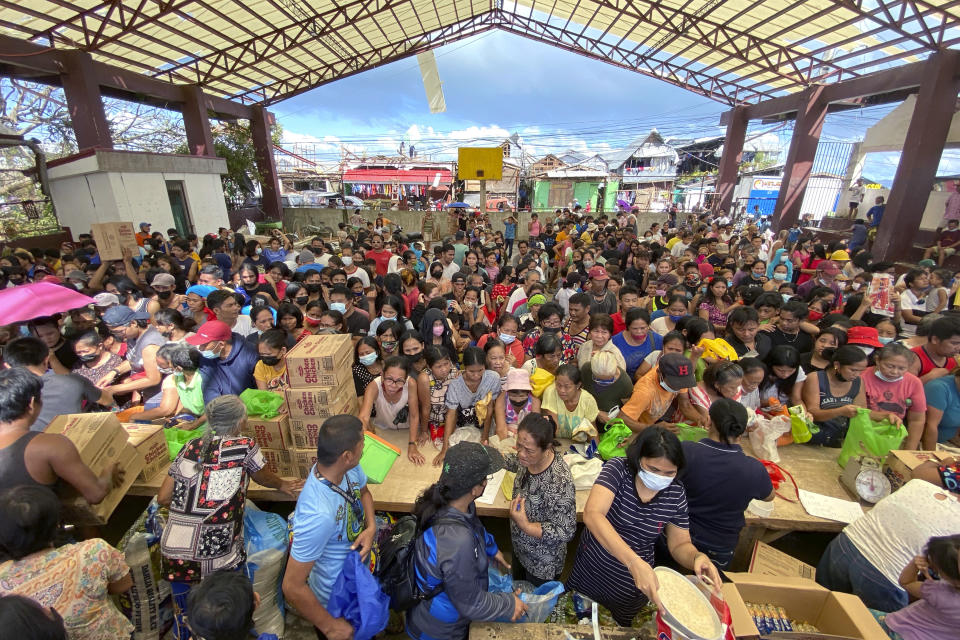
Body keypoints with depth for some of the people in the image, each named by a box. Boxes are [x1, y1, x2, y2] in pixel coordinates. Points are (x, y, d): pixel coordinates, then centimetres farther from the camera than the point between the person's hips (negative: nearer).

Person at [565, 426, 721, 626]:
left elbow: (679, 544, -2)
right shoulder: (618, 469, -25)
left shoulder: (676, 493, -13)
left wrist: (698, 557, -25)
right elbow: (592, 514, -39)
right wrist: (634, 562, -48)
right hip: (591, 570, -2)